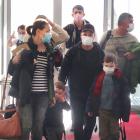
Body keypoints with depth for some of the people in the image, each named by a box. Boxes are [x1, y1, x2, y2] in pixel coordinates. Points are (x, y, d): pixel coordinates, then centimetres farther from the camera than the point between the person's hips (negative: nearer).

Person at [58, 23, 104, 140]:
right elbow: (64, 70, -2)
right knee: (78, 121, 2)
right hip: (76, 92, -1)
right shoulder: (73, 51, -3)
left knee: (91, 121, 8)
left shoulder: (99, 52, 0)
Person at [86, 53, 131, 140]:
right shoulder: (100, 77, -2)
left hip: (114, 111, -2)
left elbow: (125, 96, -8)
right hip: (102, 110, 2)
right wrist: (90, 108, 4)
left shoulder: (120, 78, -10)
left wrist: (125, 113, -10)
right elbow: (93, 94, 4)